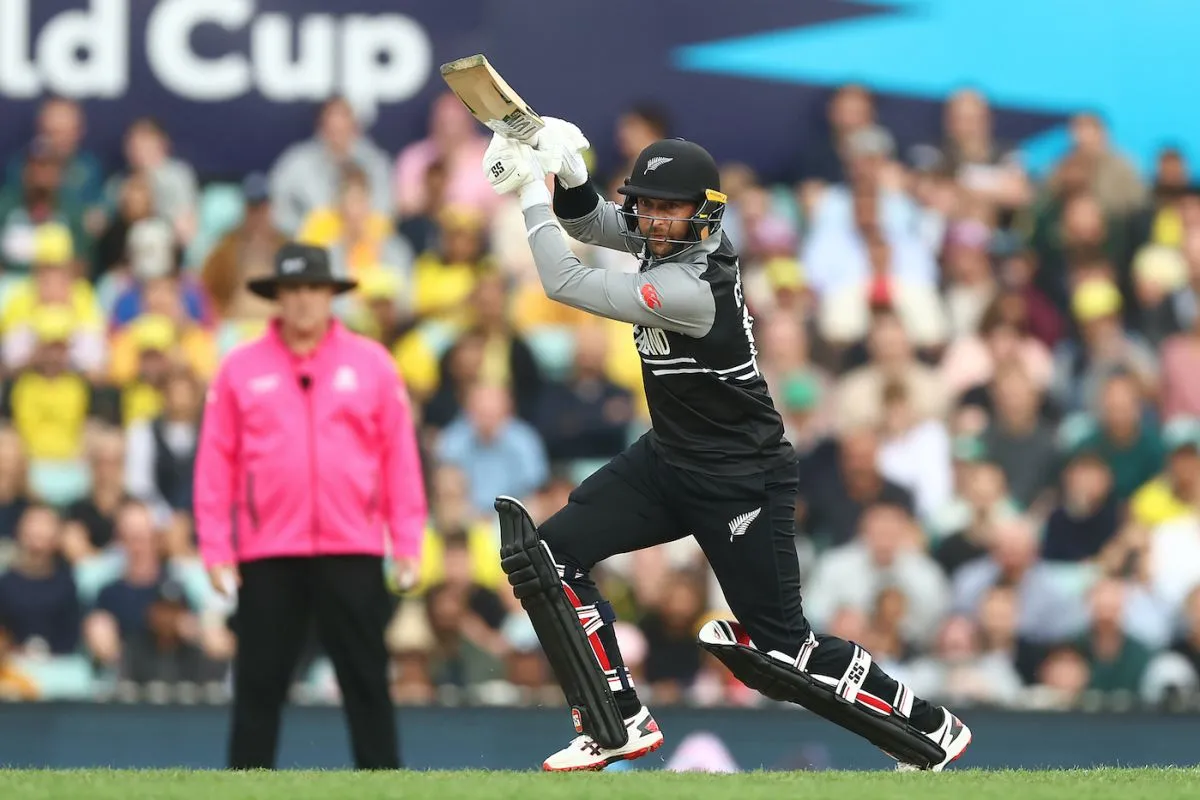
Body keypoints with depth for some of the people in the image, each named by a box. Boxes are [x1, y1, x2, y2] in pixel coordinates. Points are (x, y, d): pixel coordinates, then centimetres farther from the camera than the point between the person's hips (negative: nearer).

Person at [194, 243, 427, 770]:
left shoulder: (370, 363, 6)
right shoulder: (240, 369, 6)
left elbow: (400, 457, 5)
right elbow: (216, 463, 5)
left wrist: (407, 545, 0)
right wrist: (216, 549, -1)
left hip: (352, 553, 0)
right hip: (268, 555, 0)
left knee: (367, 682, 1)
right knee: (259, 685, 2)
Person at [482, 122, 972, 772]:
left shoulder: (690, 287, -30)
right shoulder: (670, 238, -5)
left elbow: (564, 284, -28)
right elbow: (588, 224, 10)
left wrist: (532, 193, -20)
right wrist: (565, 174, -12)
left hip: (740, 485, -9)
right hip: (669, 459, 9)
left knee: (782, 651, -5)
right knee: (548, 555, -4)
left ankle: (929, 731, 13)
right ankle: (618, 725, 3)